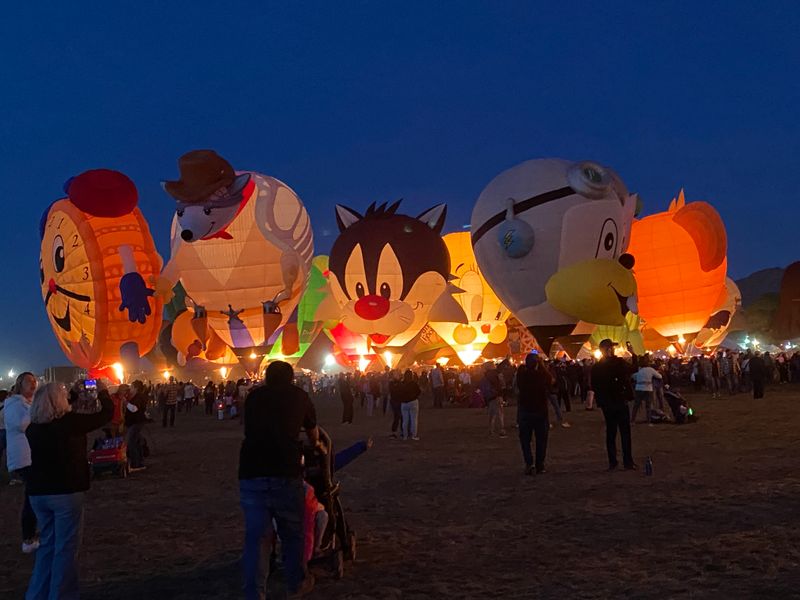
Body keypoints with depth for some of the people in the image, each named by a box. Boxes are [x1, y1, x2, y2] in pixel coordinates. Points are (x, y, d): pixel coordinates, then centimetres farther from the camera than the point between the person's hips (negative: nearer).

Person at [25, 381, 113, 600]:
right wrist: (102, 390, 9)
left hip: (38, 492, 6)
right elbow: (107, 413, -7)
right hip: (66, 492, -6)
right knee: (66, 547, 5)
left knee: (48, 544, 19)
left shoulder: (33, 427, 2)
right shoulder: (70, 421, -14)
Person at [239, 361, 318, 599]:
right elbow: (313, 433, 28)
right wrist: (315, 445, 52)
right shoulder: (298, 395, 12)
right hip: (286, 473, -1)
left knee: (255, 537, 6)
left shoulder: (253, 396, 16)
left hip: (251, 474, 2)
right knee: (292, 533, 15)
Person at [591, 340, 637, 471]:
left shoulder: (596, 367, -1)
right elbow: (634, 369, 0)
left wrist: (600, 401, 11)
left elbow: (594, 386, 3)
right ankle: (628, 461, 3)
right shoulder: (618, 362, -14)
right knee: (625, 432, 3)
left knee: (611, 433, 9)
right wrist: (633, 354, 8)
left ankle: (612, 462, 9)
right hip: (620, 402, -4)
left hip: (606, 404, 4)